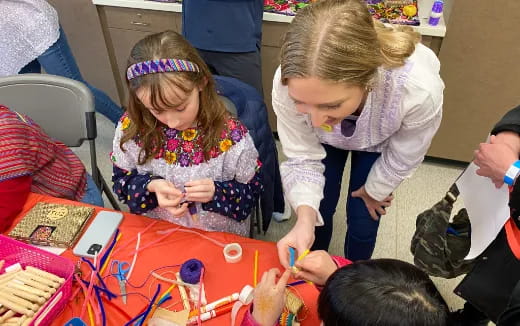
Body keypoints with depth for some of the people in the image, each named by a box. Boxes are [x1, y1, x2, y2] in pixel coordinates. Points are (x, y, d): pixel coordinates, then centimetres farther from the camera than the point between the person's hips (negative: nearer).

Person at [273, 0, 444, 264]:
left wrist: (374, 190, -4)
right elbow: (302, 157, -25)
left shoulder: (419, 90, -45)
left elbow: (403, 157, -21)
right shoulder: (289, 84, -42)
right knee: (317, 211, 11)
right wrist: (305, 217, -40)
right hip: (325, 140, 1)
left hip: (379, 143, 0)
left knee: (363, 219, 8)